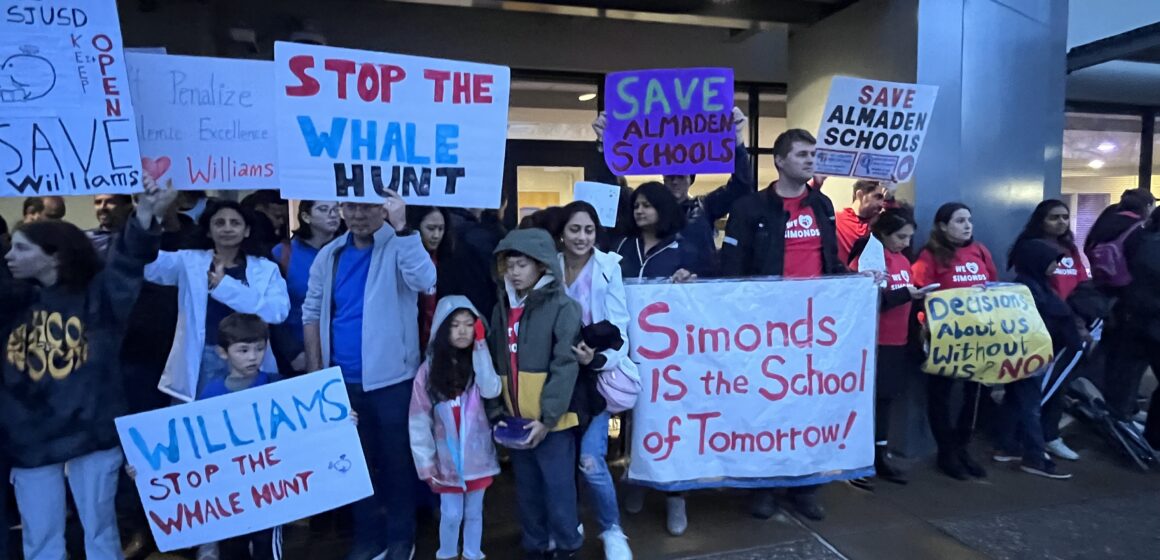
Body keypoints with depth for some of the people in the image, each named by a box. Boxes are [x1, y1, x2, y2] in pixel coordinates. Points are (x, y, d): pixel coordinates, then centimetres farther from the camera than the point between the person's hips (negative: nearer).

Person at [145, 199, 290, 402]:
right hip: (202, 364, 0)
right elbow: (150, 264, -10)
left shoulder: (266, 268, 5)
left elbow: (278, 311, -11)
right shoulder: (190, 261, 8)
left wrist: (224, 285, -14)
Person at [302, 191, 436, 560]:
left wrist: (401, 227, -31)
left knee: (396, 460, 9)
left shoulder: (399, 246, -8)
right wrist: (315, 369, 3)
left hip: (391, 377, -4)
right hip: (342, 379, 5)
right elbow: (313, 311, 7)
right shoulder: (329, 255, 6)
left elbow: (424, 281, -28)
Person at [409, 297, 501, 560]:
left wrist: (480, 347, -20)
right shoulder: (429, 370, -8)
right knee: (451, 515, 8)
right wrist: (426, 461, -10)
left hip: (477, 455, 1)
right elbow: (419, 420, -7)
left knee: (474, 512, 15)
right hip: (447, 457, -1)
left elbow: (492, 390, -23)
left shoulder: (479, 363, -2)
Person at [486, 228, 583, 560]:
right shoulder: (502, 309, 9)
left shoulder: (561, 308, -9)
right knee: (527, 491, 18)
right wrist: (496, 412, 3)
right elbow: (492, 364, 11)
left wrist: (547, 418, -16)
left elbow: (565, 367, -14)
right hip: (517, 421, 6)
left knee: (558, 489, 6)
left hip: (552, 422, -5)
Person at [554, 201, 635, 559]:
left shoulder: (607, 269, -10)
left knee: (590, 459, -10)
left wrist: (597, 358, -27)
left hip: (596, 375, -3)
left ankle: (612, 531, 15)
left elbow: (618, 330, -10)